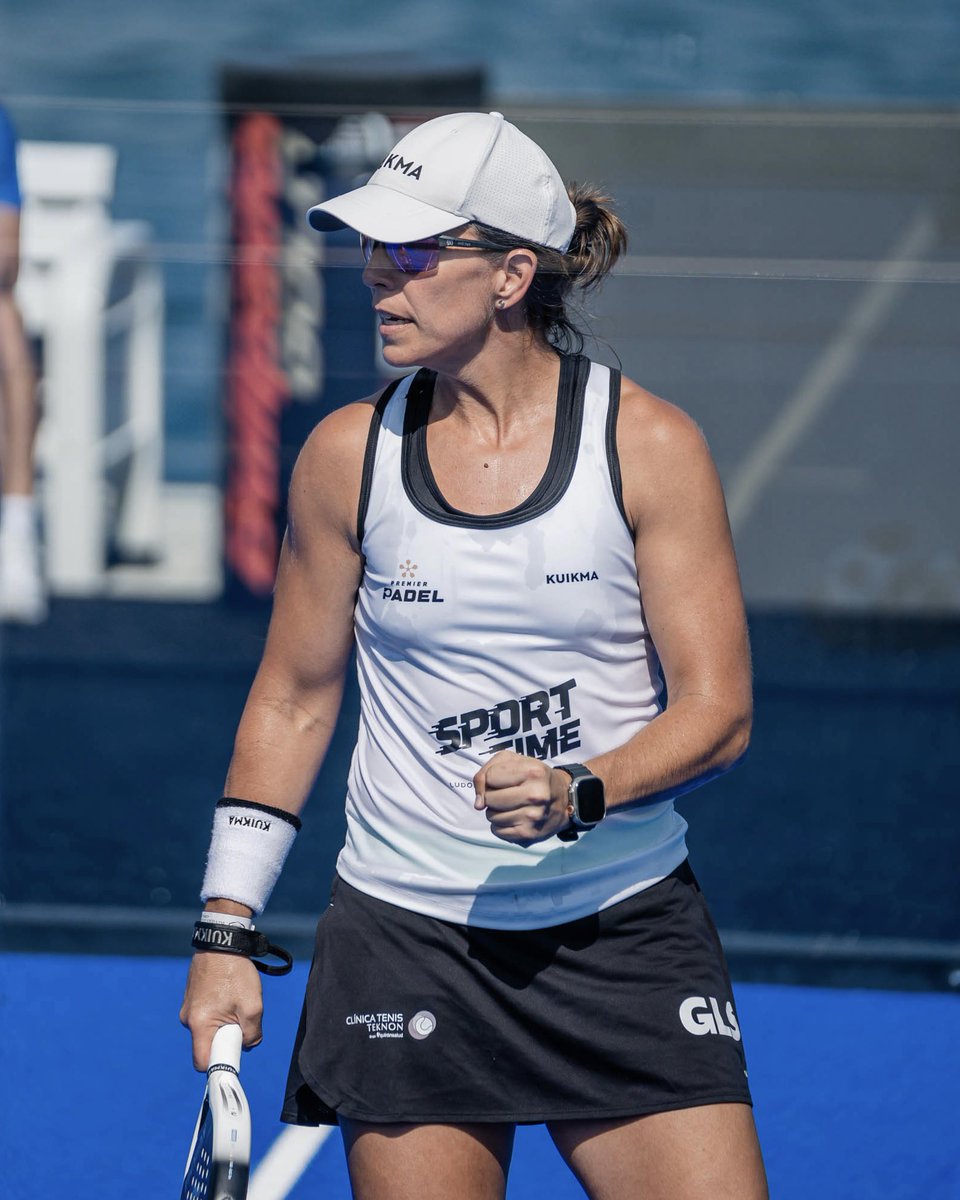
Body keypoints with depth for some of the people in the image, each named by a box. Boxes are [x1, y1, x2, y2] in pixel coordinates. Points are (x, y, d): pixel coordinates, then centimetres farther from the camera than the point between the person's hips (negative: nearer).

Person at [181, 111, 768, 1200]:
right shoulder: (348, 454, 1)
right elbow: (293, 700, 10)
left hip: (630, 937, -1)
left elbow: (717, 709, -5)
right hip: (406, 945, 1)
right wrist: (225, 927, 5)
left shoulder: (650, 446, -5)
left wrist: (580, 793, -23)